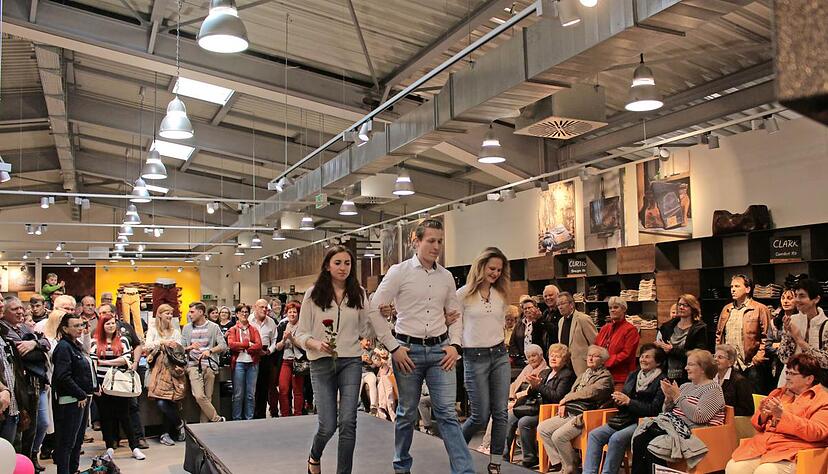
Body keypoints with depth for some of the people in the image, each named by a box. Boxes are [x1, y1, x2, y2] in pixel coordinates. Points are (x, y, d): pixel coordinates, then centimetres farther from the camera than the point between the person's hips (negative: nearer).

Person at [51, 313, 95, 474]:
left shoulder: (77, 345, 14)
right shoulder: (63, 347, -13)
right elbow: (63, 377, -21)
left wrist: (91, 390, 10)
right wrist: (80, 395, -17)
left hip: (83, 398, 9)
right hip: (70, 401, -9)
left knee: (78, 439, 16)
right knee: (67, 442, -4)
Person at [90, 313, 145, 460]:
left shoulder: (123, 340, 5)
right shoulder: (95, 342, 5)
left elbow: (126, 360, -7)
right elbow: (93, 363, -2)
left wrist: (104, 362, -8)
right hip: (101, 384, 1)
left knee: (123, 416, 1)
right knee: (105, 416, 8)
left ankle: (135, 447, 5)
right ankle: (110, 447, 16)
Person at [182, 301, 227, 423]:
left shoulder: (213, 327, 6)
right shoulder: (187, 328, 12)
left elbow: (223, 346, -1)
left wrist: (210, 351, -17)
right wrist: (190, 347, -12)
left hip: (209, 365, -1)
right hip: (193, 366, 1)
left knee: (207, 398, -1)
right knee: (199, 396, -14)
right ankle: (218, 419, -2)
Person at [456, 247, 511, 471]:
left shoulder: (501, 295, 10)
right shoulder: (464, 294, -5)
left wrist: (499, 346, 13)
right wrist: (458, 349, -2)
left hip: (500, 356, 5)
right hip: (475, 358, -5)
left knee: (501, 413, 0)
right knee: (481, 416, -2)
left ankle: (495, 465, 10)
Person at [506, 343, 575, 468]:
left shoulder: (567, 375, -4)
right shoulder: (544, 372, 20)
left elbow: (557, 397, -16)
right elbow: (531, 395, 22)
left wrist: (538, 385, -18)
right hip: (537, 408, 8)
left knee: (524, 422, -27)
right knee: (510, 416, -10)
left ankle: (530, 458, -14)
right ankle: (504, 454, -5)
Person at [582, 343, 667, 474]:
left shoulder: (661, 381, -3)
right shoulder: (633, 376, 20)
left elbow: (654, 409, -11)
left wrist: (629, 401, -12)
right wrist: (618, 398, 0)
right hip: (624, 419, 7)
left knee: (616, 438, -32)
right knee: (594, 435, -14)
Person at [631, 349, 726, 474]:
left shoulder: (713, 389, -3)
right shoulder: (685, 386, 20)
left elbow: (699, 417, -18)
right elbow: (667, 412, 20)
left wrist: (677, 396, -13)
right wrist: (668, 397, 1)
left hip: (691, 431, -7)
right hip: (672, 424, 7)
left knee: (652, 447, -28)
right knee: (638, 440, -19)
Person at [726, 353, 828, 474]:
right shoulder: (778, 393, 22)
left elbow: (817, 433, -11)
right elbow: (758, 425, 23)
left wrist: (782, 415, -17)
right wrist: (763, 416, -1)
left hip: (790, 450, -5)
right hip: (761, 444, 5)